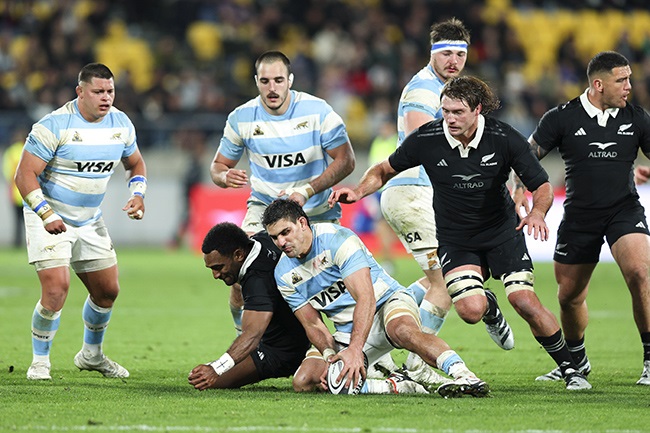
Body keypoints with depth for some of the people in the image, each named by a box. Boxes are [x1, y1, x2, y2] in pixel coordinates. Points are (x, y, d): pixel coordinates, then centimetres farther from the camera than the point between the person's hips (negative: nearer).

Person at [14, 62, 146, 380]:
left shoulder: (121, 124, -1)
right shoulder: (55, 125, -21)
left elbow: (135, 163, 17)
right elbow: (25, 175, -21)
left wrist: (138, 194, -3)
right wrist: (46, 214, -30)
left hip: (90, 222, 6)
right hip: (49, 219, -6)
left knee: (107, 291, 9)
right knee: (57, 288, -19)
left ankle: (91, 355, 32)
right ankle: (40, 361, -2)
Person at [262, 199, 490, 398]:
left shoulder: (336, 239, -21)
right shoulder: (283, 274, -1)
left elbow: (366, 298, -29)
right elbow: (313, 324, 1)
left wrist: (355, 349, -42)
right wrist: (330, 355, -22)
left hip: (388, 302, -6)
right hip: (347, 331, 6)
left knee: (403, 329, -43)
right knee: (303, 382, -16)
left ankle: (463, 376, -57)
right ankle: (394, 386, -21)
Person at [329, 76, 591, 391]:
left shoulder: (504, 138, -18)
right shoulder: (426, 139, -15)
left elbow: (542, 185, -11)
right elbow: (385, 169, 1)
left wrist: (537, 213, -32)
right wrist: (359, 191, -18)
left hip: (503, 232, -1)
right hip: (454, 240, 1)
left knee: (525, 303, -16)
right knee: (470, 310, -19)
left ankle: (569, 369, 5)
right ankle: (487, 305, 22)